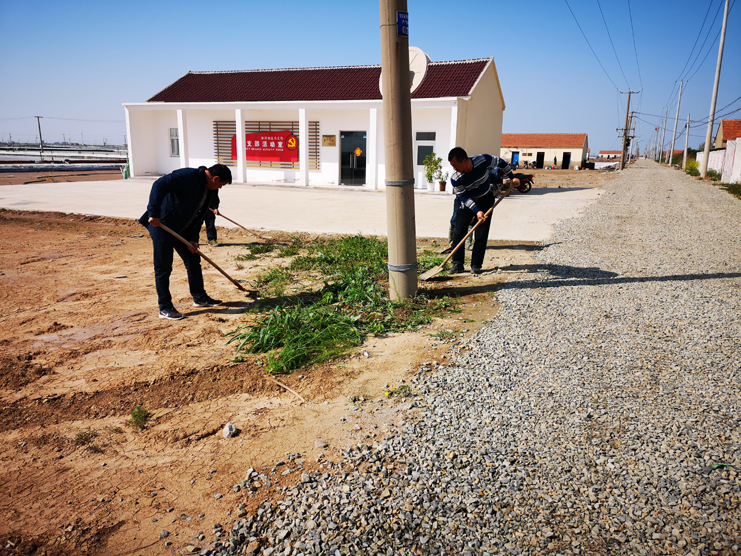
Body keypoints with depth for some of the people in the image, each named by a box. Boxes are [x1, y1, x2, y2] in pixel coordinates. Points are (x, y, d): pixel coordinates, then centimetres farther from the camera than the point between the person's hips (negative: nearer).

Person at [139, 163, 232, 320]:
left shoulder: (210, 189, 7)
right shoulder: (189, 176, -21)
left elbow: (199, 216, 10)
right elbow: (159, 185, -30)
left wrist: (193, 238, 1)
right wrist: (154, 213, -32)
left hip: (182, 229, 9)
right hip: (161, 224, -9)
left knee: (193, 260, 13)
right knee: (163, 267, -3)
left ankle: (199, 297, 27)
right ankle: (165, 308, 6)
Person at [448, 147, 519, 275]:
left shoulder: (483, 160, -25)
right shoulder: (455, 179, -25)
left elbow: (501, 162, -6)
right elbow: (463, 197, -17)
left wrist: (511, 178, 2)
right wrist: (477, 211, -27)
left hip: (486, 200, 0)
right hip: (467, 203, 0)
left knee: (481, 235, -3)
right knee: (458, 232, -7)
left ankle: (476, 265, 3)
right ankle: (457, 263, 2)